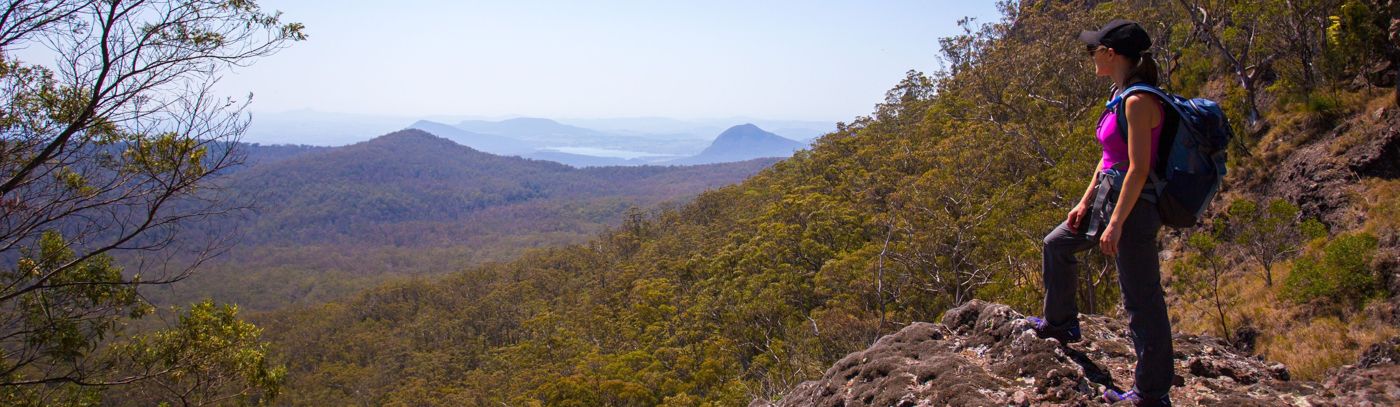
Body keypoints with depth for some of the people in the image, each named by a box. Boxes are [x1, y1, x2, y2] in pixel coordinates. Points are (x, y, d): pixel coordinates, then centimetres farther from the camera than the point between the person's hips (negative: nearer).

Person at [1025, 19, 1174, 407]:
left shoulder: (1138, 101, -20)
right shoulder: (1120, 96, 10)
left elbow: (1138, 168, -23)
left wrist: (1116, 224, -22)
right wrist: (1085, 203, 12)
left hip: (1132, 204, -11)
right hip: (1109, 196, 11)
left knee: (1141, 299, -2)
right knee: (1057, 243, 25)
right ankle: (1060, 323, 42)